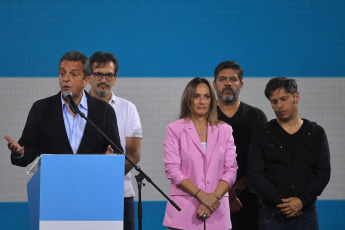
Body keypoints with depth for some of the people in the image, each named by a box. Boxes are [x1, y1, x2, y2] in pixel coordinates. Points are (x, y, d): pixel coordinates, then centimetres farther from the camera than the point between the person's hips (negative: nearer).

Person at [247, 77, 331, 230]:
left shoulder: (316, 133, 9)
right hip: (272, 215, 0)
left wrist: (302, 200, -11)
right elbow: (255, 174, -2)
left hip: (305, 213, 0)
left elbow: (323, 172, 2)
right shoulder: (263, 136, 6)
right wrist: (279, 200, -13)